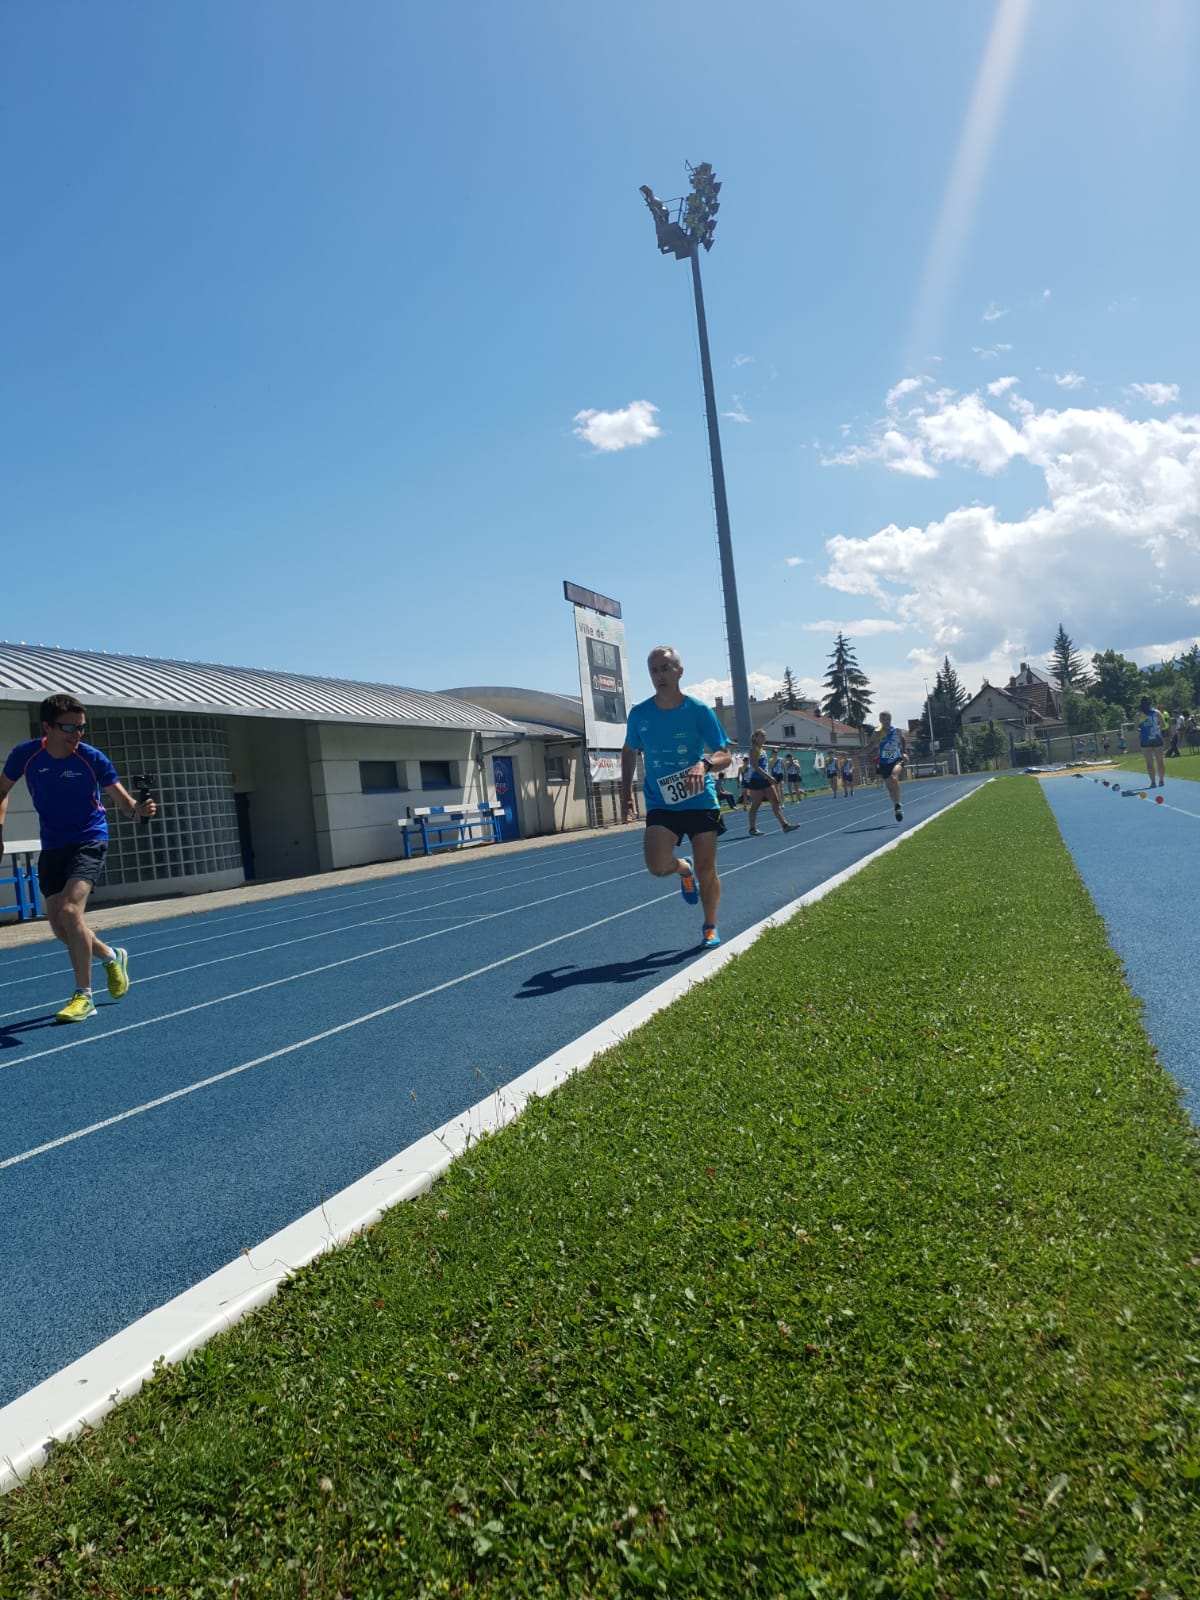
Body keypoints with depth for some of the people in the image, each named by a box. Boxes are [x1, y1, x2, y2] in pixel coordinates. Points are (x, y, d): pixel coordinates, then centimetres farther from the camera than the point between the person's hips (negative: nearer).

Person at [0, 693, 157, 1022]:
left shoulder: (92, 758, -15)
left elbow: (122, 799, -9)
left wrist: (138, 808, -32)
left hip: (89, 840, -4)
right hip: (52, 846, 4)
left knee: (69, 911, -22)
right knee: (59, 925, 6)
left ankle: (83, 997, -10)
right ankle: (111, 956, 37)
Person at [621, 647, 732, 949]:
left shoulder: (700, 710, -9)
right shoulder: (639, 714, -3)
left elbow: (725, 755, -10)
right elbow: (629, 751, 15)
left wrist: (704, 764, -32)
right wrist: (626, 792, 8)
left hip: (701, 802, -1)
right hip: (660, 804, 1)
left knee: (706, 869, 3)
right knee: (657, 865, -18)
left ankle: (710, 928, 27)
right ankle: (684, 869, 20)